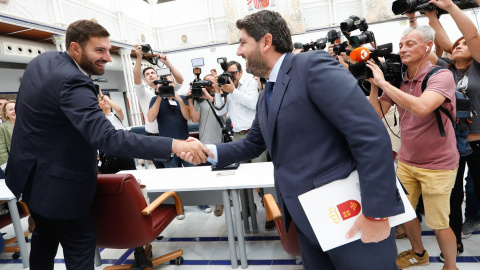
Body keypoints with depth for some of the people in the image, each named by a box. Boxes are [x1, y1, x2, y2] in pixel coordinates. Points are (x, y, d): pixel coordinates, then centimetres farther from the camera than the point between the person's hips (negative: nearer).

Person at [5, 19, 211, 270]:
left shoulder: (41, 60, 0)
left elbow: (21, 109, 15)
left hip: (30, 170, 10)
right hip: (56, 182, -10)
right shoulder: (72, 81, -30)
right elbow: (108, 137, -42)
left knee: (44, 235, 28)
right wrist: (175, 146, -49)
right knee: (80, 246, 5)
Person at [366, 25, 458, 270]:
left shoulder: (441, 76, -17)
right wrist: (373, 84, -11)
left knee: (438, 224, 6)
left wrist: (382, 82, -30)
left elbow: (421, 107, -36)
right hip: (406, 161, 6)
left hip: (437, 165, -5)